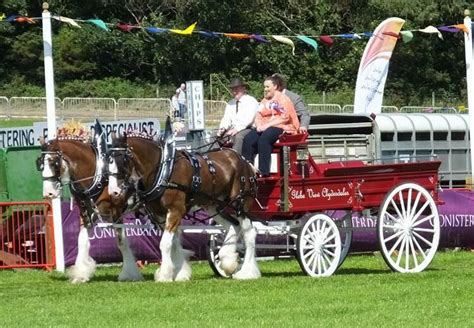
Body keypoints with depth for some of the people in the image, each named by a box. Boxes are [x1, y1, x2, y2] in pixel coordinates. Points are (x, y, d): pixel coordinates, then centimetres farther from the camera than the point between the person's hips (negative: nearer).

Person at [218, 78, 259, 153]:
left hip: (248, 129, -6)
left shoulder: (251, 101, -2)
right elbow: (226, 119, 12)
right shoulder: (230, 104, 19)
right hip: (233, 130, 6)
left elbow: (249, 119, -14)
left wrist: (237, 129, -25)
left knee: (239, 136, -36)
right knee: (220, 135, -19)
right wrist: (223, 128, -11)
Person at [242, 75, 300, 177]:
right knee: (248, 139, -20)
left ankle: (264, 172, -36)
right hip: (264, 128, 7)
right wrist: (259, 125, -6)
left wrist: (267, 125, -17)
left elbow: (285, 117, -12)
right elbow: (258, 117, 18)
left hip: (281, 127, -7)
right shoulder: (264, 102, 23)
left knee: (264, 139, -35)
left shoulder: (283, 99, -1)